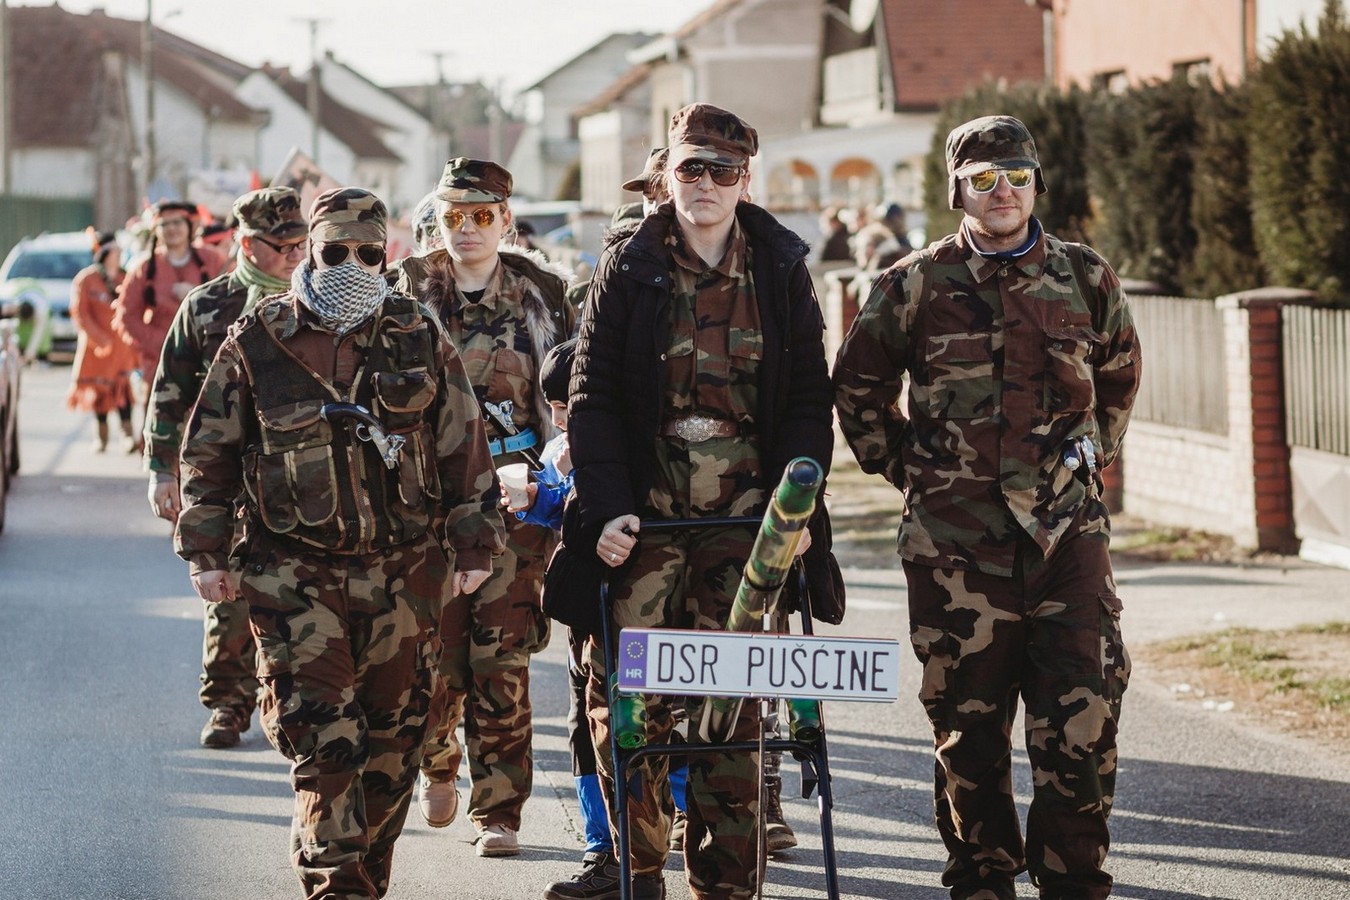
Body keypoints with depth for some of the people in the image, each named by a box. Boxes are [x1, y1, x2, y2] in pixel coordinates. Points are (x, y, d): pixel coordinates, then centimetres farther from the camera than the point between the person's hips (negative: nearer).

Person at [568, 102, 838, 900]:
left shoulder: (782, 271, 6)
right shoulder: (629, 268, 3)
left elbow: (810, 400, 6)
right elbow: (592, 396, 1)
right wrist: (607, 507, -10)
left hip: (744, 515, 0)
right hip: (647, 513, 0)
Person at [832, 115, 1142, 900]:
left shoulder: (1087, 279, 7)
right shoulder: (917, 287, 1)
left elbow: (1120, 377, 25)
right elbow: (859, 385, 15)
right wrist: (904, 467, 9)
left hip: (1067, 532, 1)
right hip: (955, 539, -1)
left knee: (1084, 715, -5)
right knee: (969, 721, 4)